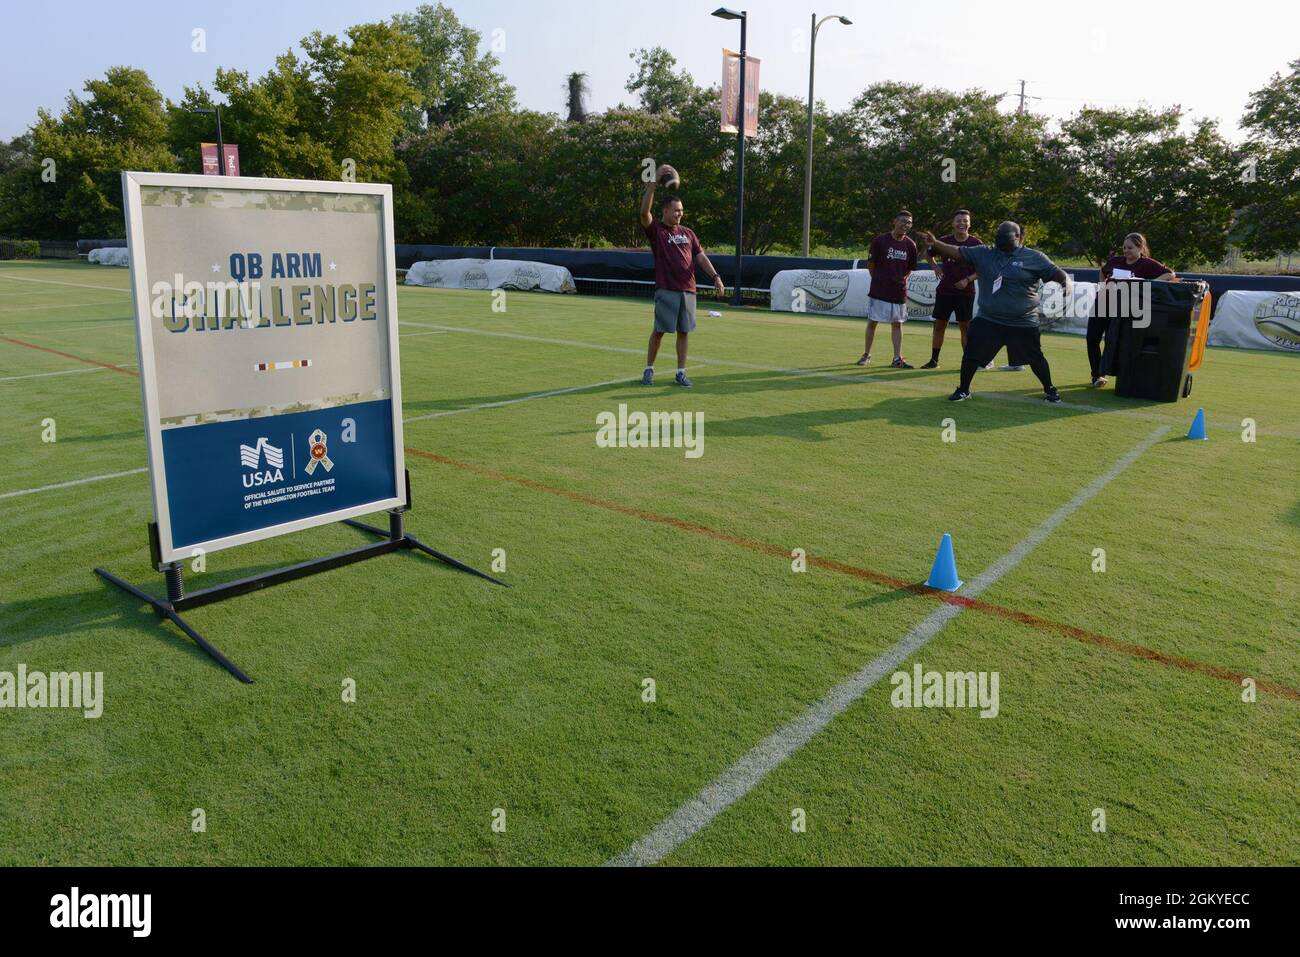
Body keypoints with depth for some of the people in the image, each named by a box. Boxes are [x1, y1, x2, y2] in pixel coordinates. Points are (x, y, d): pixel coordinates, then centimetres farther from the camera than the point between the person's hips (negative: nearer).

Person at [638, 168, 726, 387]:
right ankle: (649, 370, 11)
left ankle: (681, 373, 12)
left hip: (688, 290, 5)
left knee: (683, 332, 6)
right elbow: (644, 212, -17)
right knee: (659, 331, -1)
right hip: (666, 290, -5)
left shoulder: (687, 233, 16)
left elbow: (700, 256, 14)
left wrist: (716, 276, 2)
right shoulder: (656, 230, 0)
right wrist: (653, 184, -23)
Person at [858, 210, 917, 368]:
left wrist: (899, 280, 10)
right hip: (878, 290, -2)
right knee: (872, 322, 5)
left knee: (897, 324, 5)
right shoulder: (880, 240, -7)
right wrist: (879, 280, 9)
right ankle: (867, 354, 19)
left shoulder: (910, 245, 1)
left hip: (899, 292, 3)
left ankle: (897, 359, 7)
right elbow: (870, 264, 1)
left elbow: (910, 268, 13)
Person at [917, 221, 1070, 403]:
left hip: (1024, 324, -1)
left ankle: (1049, 390, 29)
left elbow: (1057, 273, -4)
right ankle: (963, 389, 19)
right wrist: (935, 243, -16)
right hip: (987, 321, 2)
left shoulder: (1034, 258, -2)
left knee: (1036, 359, 7)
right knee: (970, 355, -2)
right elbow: (958, 251, -3)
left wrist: (1066, 281, -25)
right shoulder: (983, 254, 3)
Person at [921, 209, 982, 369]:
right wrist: (935, 266, 2)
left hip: (966, 292, -2)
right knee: (939, 325, 5)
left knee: (965, 326, 1)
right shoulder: (944, 241, 1)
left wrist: (968, 280, -13)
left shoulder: (976, 244, -4)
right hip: (944, 290, 2)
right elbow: (928, 253, 18)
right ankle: (934, 360, 14)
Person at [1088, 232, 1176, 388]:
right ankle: (1097, 375, 8)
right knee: (1092, 338, -2)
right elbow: (1103, 272, 27)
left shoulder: (1147, 264, -7)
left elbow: (1170, 274, -13)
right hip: (1102, 303, 4)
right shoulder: (1115, 261, 6)